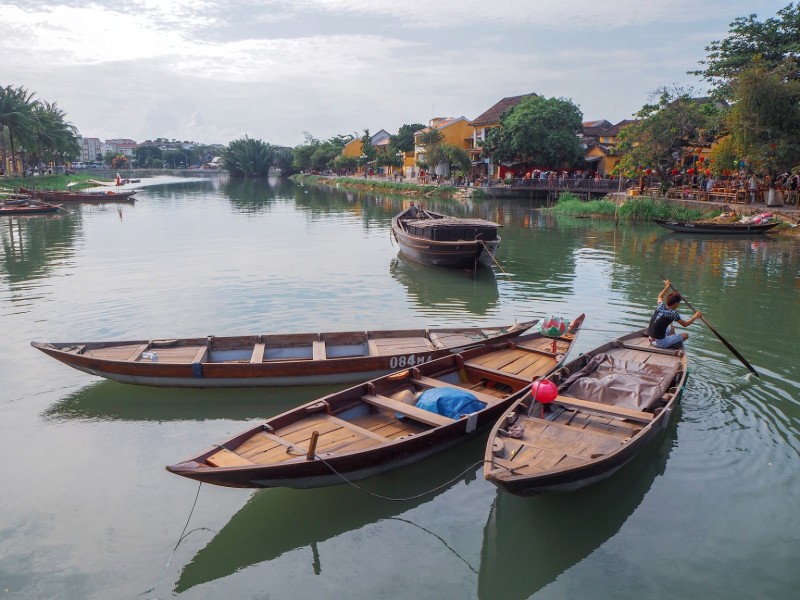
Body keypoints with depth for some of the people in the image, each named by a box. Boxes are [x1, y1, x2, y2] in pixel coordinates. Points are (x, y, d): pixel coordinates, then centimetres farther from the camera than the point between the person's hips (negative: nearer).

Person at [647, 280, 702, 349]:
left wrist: (667, 286, 35)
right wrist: (695, 317, 12)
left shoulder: (661, 306, 0)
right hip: (659, 343, -7)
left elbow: (660, 296, 26)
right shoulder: (673, 313, -16)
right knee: (685, 335, 6)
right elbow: (685, 324, -1)